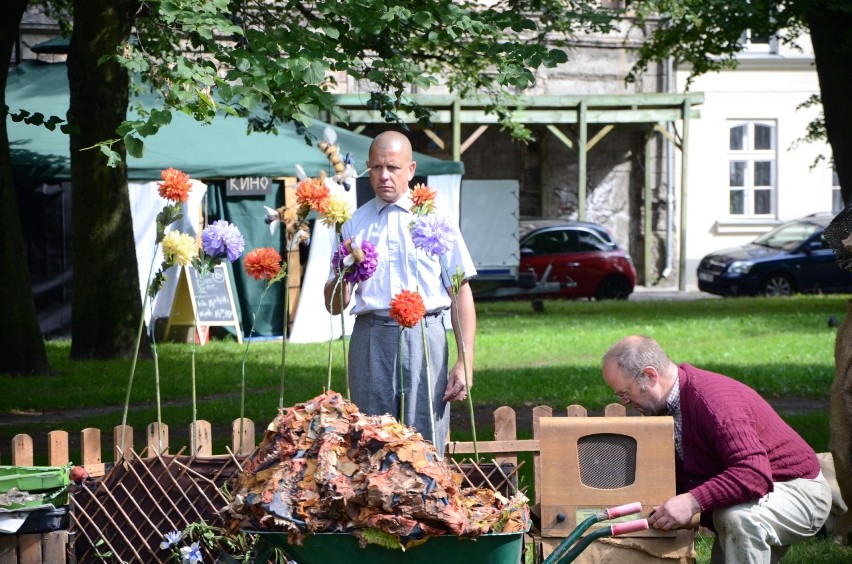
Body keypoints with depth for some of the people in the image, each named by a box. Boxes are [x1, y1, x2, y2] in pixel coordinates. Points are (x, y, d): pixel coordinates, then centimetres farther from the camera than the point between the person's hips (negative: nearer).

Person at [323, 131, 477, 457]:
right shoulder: (354, 224, 13)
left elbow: (461, 294, 4)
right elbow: (334, 306, 12)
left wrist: (465, 361, -4)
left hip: (424, 336, -2)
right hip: (371, 338, 2)